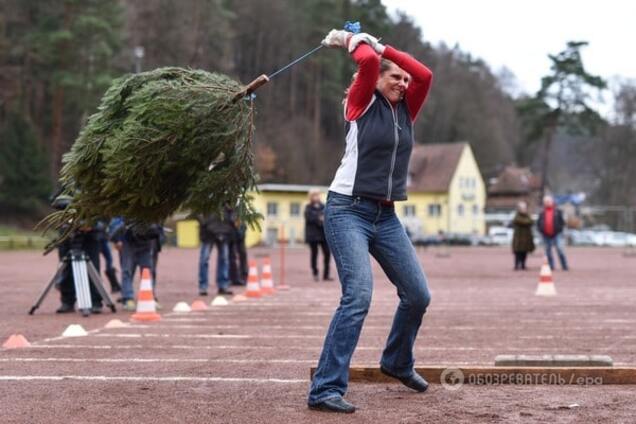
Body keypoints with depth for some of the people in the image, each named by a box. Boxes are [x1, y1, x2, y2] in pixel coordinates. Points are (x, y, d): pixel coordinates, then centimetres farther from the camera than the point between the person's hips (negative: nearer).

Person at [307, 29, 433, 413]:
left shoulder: (406, 111, 13)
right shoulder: (362, 104, -3)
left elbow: (425, 74, -1)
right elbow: (368, 61, -19)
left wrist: (382, 47, 2)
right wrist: (355, 42, 2)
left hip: (387, 217, 7)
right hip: (348, 211, -7)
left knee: (418, 295, 9)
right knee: (359, 296, -21)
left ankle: (398, 363, 35)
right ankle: (325, 389, -19)